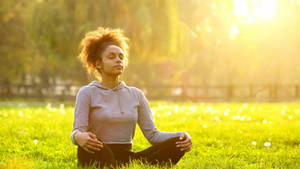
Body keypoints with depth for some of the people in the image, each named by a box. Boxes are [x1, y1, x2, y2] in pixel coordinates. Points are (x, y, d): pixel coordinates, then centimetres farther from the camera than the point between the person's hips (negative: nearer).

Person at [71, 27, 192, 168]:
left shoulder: (136, 94, 15)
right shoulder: (87, 93, 3)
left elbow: (152, 134, 9)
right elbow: (77, 132, -8)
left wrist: (182, 136, -11)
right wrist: (79, 137, -35)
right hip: (99, 157, -4)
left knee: (177, 143, -20)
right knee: (88, 146, -39)